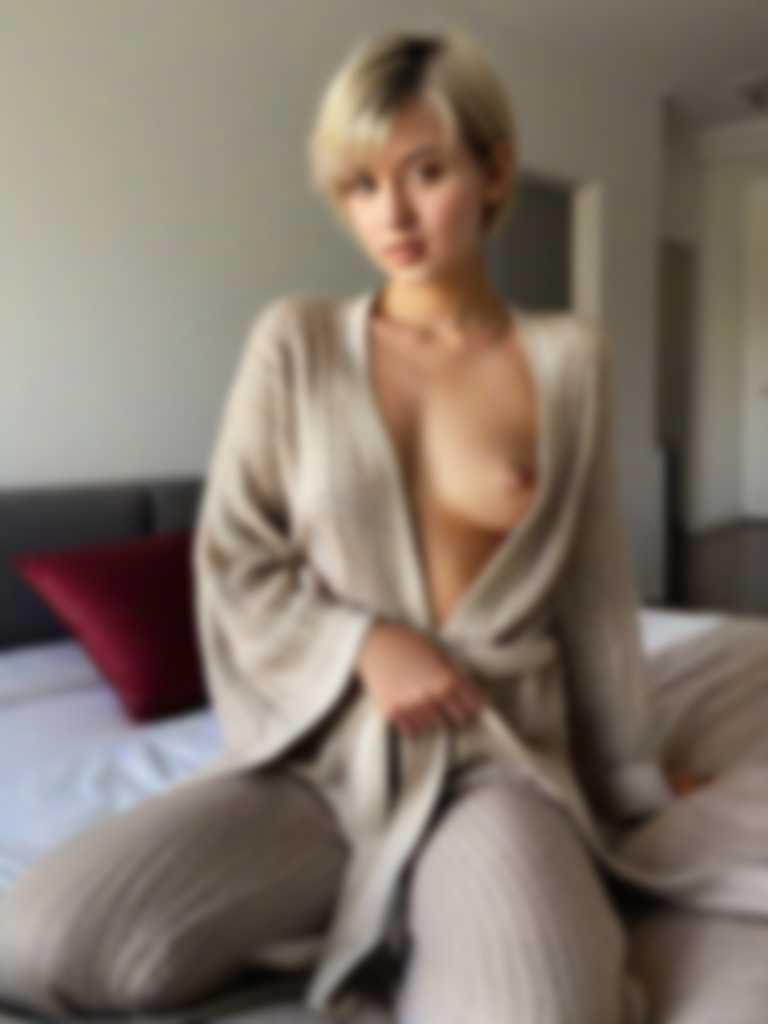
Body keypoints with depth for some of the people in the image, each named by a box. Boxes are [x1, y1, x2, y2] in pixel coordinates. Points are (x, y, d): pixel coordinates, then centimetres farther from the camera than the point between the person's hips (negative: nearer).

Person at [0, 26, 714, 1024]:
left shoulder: (568, 357, 3)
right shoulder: (297, 340, 2)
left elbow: (593, 587, 10)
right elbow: (232, 563, 4)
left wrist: (630, 774, 18)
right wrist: (364, 643, -13)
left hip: (499, 759, -1)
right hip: (317, 754, 2)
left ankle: (446, 942, 2)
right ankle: (412, 919, -2)